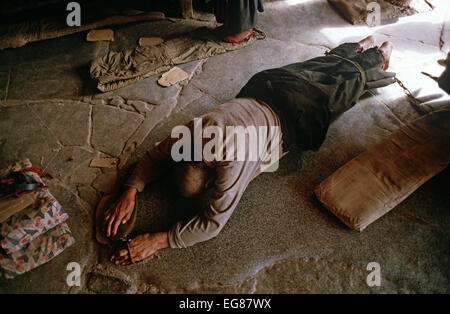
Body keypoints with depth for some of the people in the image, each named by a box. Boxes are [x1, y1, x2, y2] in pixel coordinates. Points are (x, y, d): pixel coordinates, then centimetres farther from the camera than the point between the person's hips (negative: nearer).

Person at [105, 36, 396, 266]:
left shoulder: (232, 160, -47)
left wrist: (158, 240, -46)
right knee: (315, 70, 31)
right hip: (259, 93, 5)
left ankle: (376, 55, 54)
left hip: (292, 116, -5)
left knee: (343, 79, 25)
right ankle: (363, 46, 58)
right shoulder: (187, 134, -29)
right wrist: (130, 192, -29)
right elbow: (155, 157, -13)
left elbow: (213, 223, -44)